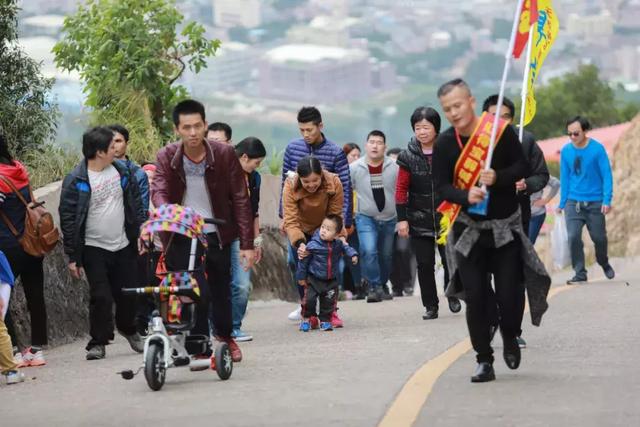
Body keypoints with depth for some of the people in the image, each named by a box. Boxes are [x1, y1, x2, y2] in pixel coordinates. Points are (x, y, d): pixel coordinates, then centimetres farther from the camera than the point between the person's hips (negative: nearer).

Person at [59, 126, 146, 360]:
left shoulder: (121, 172, 3)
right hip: (94, 249, -4)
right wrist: (73, 256, -12)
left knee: (128, 294, 10)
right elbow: (67, 218, -11)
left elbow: (136, 205, 12)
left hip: (123, 246, 5)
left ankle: (128, 328, 35)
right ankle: (98, 342, 4)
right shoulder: (76, 181, -13)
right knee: (101, 297, -9)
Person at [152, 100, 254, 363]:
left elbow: (240, 199, -7)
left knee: (221, 290, 15)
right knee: (197, 293, -13)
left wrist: (247, 243, -9)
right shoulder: (167, 158, -8)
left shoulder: (224, 154, -10)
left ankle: (226, 336, 42)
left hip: (218, 234, 1)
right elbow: (158, 192, -20)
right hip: (182, 237, -1)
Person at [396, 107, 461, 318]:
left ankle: (452, 295, 22)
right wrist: (402, 219, -2)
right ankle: (431, 306, 10)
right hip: (419, 219, 1)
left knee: (450, 259, -3)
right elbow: (401, 189, 2)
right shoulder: (408, 156, -1)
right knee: (425, 264, 1)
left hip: (446, 215, -1)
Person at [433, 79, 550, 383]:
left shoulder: (502, 132, -10)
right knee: (475, 297, -2)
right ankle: (484, 361, 8)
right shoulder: (444, 144, -5)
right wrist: (465, 196, -27)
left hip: (505, 227, -1)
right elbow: (441, 186, -7)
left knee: (510, 292, -2)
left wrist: (498, 177, -23)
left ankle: (510, 338, 28)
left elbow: (522, 167, -4)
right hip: (469, 229, 1)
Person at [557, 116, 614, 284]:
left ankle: (604, 264, 36)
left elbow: (606, 175, -8)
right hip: (573, 201, 1)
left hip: (595, 202, -1)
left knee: (599, 237, 8)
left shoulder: (597, 148, -9)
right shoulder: (566, 151, -1)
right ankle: (580, 273, -2)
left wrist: (607, 200, -15)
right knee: (573, 237, -12)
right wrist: (562, 204, 7)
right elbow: (564, 178, 6)